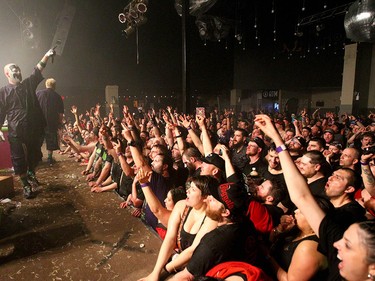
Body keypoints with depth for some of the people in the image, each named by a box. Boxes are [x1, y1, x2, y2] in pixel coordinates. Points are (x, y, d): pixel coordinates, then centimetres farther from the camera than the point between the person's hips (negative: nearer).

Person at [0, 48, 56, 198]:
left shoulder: (28, 84, 9)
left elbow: (38, 70, -1)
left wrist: (46, 56, -12)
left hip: (34, 130, 3)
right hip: (16, 133, -3)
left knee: (35, 155, 16)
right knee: (19, 160, 4)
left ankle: (31, 172, 45)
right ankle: (26, 185, 21)